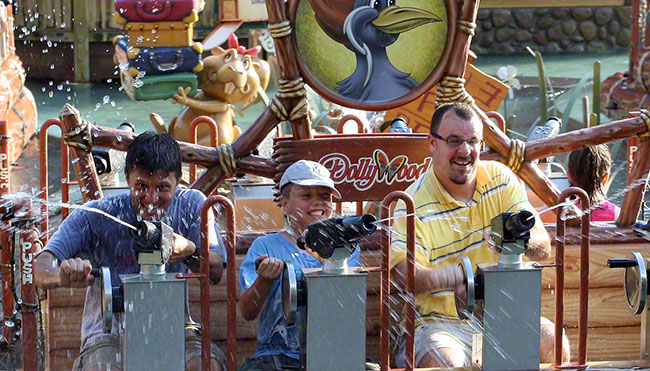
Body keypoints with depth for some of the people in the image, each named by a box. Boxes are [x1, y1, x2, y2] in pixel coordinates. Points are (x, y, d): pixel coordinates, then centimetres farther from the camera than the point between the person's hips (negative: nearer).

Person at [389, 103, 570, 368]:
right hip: (440, 323, -4)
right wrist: (454, 276, -43)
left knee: (553, 341, -22)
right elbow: (407, 275, -21)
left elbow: (543, 248, -1)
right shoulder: (413, 204, -7)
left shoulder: (501, 179, 7)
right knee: (444, 362, -35)